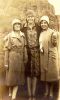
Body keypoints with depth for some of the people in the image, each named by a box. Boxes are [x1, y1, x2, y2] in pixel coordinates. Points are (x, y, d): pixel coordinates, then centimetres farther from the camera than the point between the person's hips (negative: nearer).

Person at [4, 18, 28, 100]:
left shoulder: (23, 35, 7)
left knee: (18, 77, 2)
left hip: (20, 59, 4)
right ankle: (10, 92, 29)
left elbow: (24, 48, 9)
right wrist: (6, 62, -9)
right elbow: (6, 50, -6)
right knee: (11, 76, 5)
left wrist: (25, 59, 5)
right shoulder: (9, 36, -5)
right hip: (12, 58, -4)